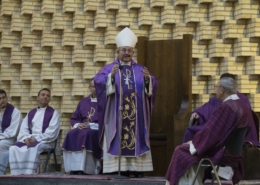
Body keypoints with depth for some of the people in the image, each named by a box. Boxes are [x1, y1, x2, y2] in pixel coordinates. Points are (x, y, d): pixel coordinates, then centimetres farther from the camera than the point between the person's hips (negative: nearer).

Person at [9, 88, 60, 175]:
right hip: (29, 140, 5)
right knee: (14, 148, -24)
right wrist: (26, 138, -12)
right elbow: (23, 129, 11)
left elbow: (52, 132, -6)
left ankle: (29, 175, -38)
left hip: (45, 141, -5)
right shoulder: (31, 113, 20)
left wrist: (36, 138, -17)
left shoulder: (53, 113, 6)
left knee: (33, 149, -38)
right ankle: (17, 175, -26)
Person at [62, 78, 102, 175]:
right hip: (82, 128, 5)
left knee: (85, 134, -36)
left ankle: (83, 168, -37)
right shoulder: (83, 101, 20)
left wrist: (90, 125, -15)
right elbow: (74, 119, 21)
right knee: (72, 134, -28)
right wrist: (78, 125, -2)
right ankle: (73, 168, -31)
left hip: (98, 130, -4)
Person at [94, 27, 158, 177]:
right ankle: (117, 169, -6)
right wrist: (111, 76, -29)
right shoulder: (109, 68, 7)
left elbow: (153, 85, 1)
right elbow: (98, 81, -11)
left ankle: (138, 168, -1)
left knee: (136, 139, -2)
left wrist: (148, 79, -21)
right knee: (117, 141, -6)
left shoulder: (140, 69, 13)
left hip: (136, 114, 2)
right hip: (116, 114, -2)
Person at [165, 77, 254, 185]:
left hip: (220, 152, -9)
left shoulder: (226, 107, -24)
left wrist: (193, 143, -5)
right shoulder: (244, 106, 3)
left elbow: (210, 132, -21)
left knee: (181, 151, 5)